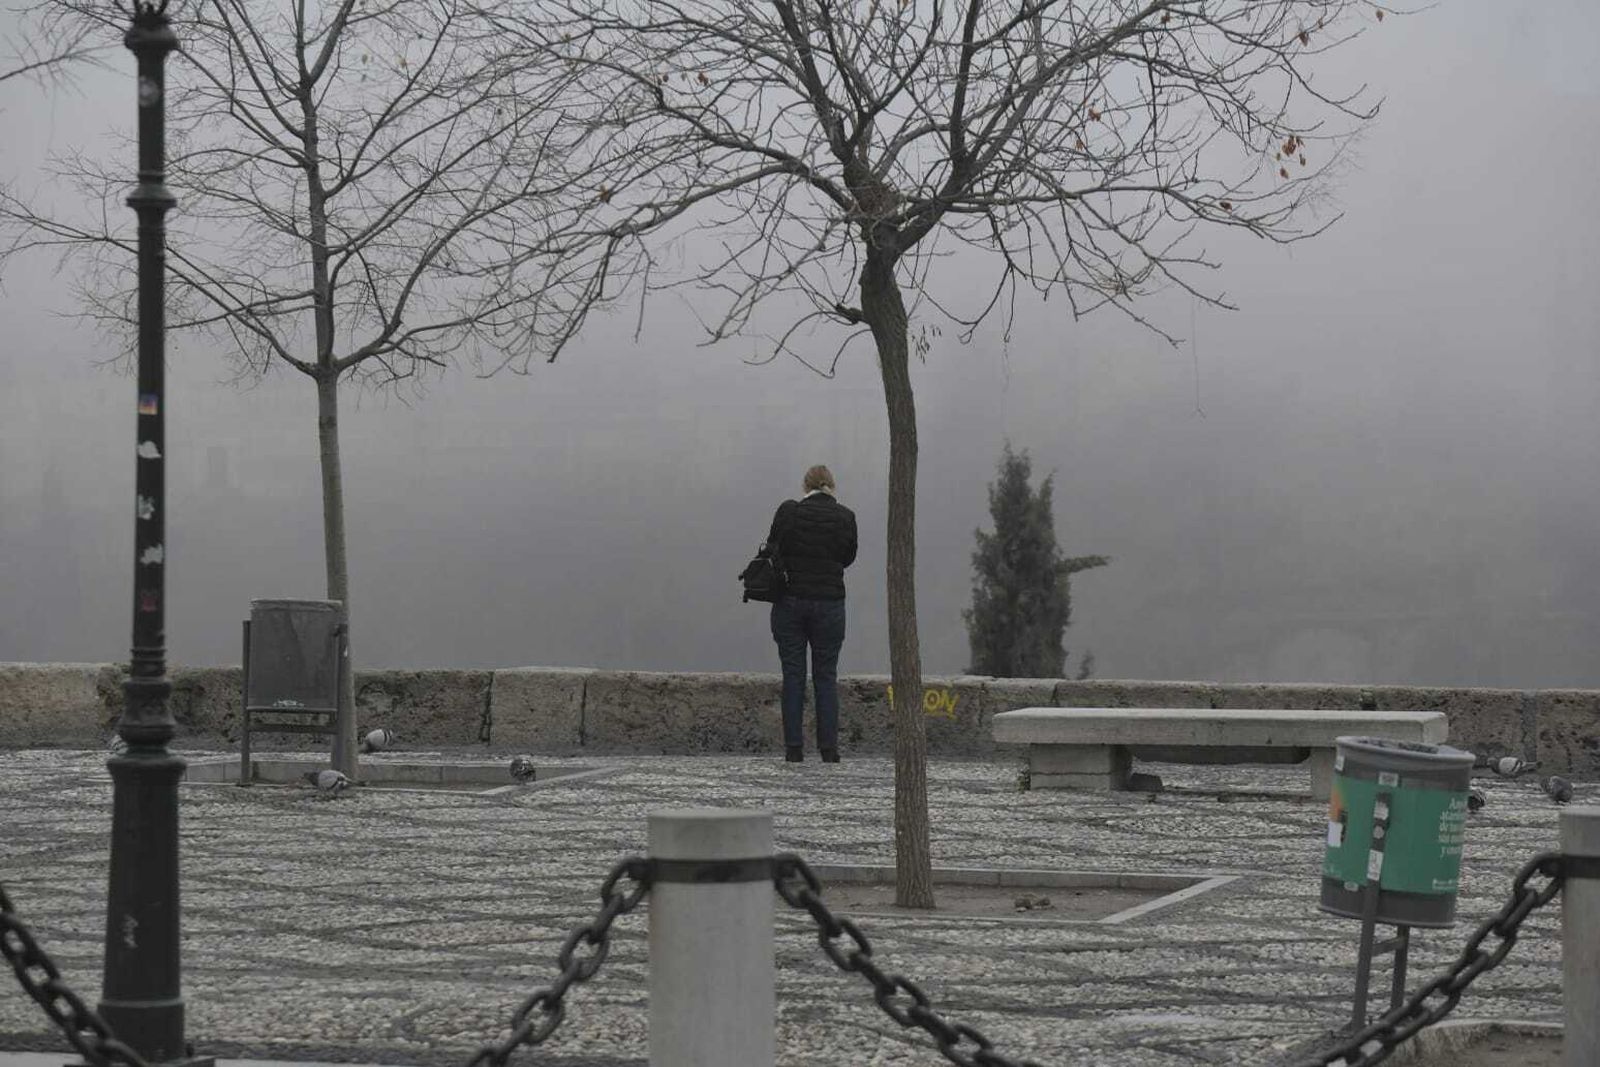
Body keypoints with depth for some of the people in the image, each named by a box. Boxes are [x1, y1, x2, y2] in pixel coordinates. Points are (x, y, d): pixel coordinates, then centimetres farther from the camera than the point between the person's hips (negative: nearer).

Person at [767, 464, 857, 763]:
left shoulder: (788, 511, -5)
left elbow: (773, 549, 2)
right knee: (826, 677, 7)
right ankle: (829, 749, 2)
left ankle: (794, 748, 1)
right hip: (829, 603, 0)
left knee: (793, 677, 5)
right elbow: (848, 556, 9)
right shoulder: (845, 517, -3)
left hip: (790, 601, 0)